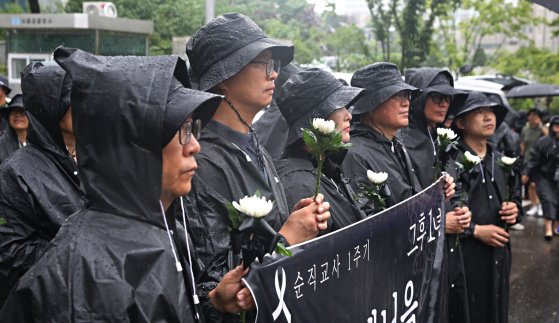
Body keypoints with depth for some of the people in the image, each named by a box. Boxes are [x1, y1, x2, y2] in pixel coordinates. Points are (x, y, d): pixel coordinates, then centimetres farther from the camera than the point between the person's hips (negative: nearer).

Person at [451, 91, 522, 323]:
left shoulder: (501, 161, 13)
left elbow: (515, 198, 25)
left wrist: (515, 209, 3)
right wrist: (475, 230, -16)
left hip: (499, 254, 7)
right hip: (464, 255, -7)